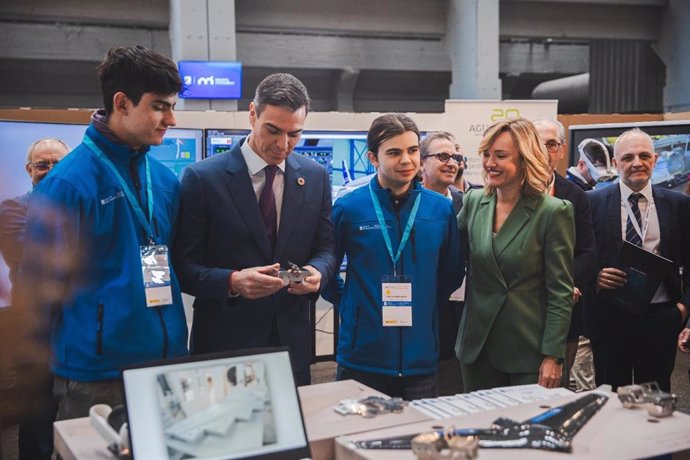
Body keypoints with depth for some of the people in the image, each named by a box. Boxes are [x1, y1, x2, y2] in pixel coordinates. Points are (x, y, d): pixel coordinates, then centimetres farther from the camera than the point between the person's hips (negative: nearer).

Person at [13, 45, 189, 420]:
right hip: (97, 376, -6)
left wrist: (173, 345, 11)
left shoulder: (165, 180, 6)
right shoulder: (68, 182, -13)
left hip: (166, 362, 6)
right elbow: (40, 283, -9)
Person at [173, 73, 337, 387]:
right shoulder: (203, 178, -7)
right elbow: (183, 266, -7)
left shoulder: (316, 177, 4)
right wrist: (232, 281, -24)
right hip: (224, 341, -3)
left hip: (292, 340, 4)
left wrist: (317, 272, -12)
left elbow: (326, 248, 10)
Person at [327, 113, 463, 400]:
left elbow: (452, 272, 15)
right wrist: (347, 303, 0)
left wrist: (423, 305, 8)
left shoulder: (441, 209, 2)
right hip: (361, 358, -2)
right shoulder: (349, 207, -5)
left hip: (421, 359, 2)